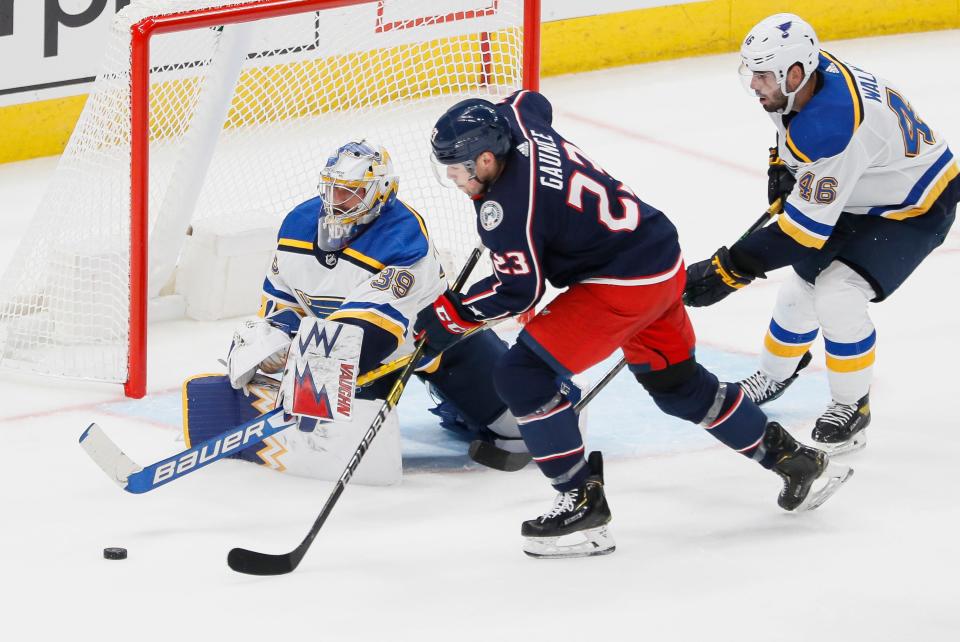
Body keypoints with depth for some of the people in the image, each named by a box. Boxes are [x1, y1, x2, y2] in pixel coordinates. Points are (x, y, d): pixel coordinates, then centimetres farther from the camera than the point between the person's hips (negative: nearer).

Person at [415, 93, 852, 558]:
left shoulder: (507, 205, -24)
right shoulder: (520, 127, 0)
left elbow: (518, 290, -18)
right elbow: (526, 102, 25)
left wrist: (448, 315, -9)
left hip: (624, 284, -10)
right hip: (663, 261, 10)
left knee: (523, 375, -11)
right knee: (677, 384, 27)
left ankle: (582, 503, -6)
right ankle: (792, 458, 39)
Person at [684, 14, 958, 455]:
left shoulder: (830, 128, -40)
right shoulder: (808, 72, -15)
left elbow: (805, 228, -36)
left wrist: (727, 272, -34)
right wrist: (782, 162, 3)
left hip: (914, 207, -9)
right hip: (855, 194, 9)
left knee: (837, 296, -23)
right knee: (801, 288, 12)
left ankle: (852, 405, -1)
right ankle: (774, 377, 39)